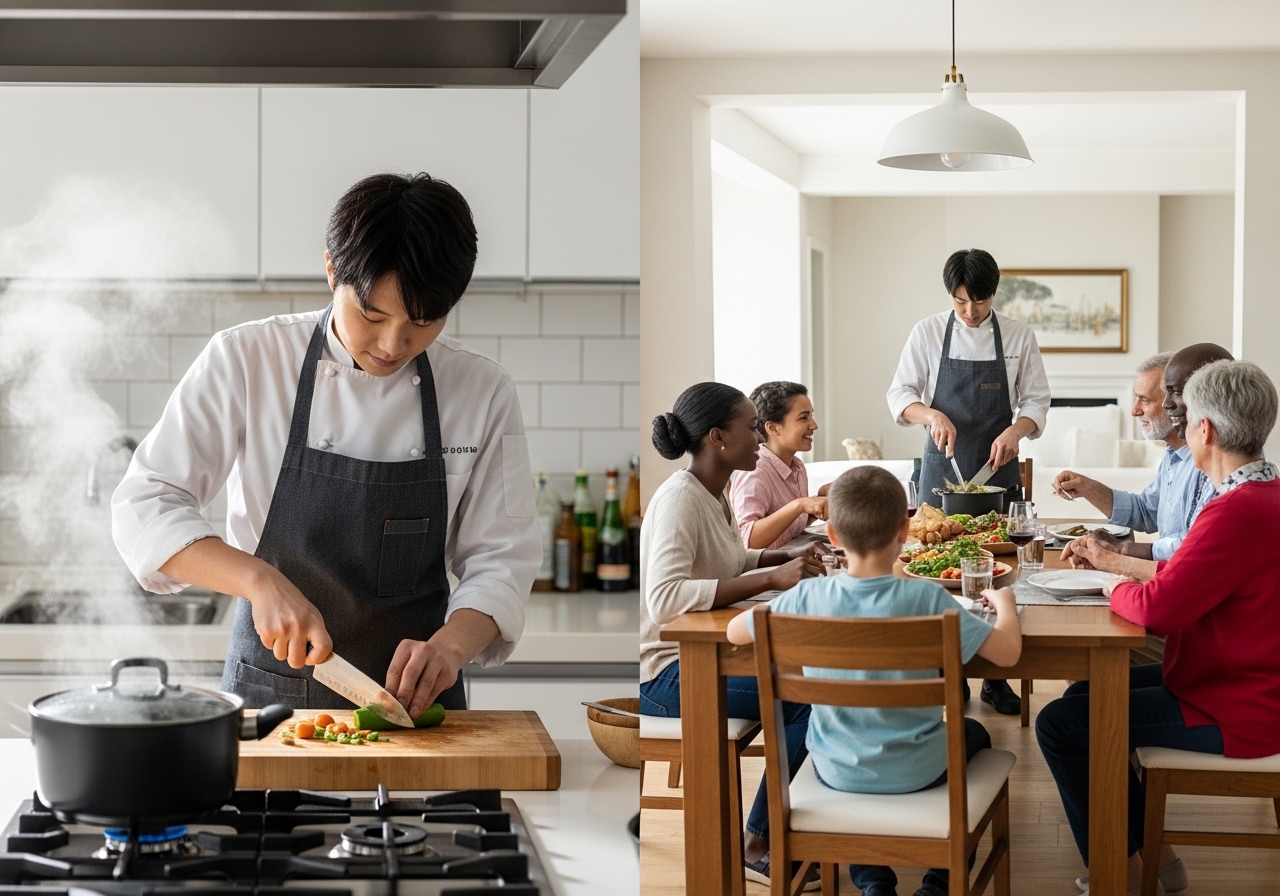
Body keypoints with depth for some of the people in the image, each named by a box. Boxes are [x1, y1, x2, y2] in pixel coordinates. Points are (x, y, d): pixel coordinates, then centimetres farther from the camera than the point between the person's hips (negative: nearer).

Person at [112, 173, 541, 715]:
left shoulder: (483, 393, 1)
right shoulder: (246, 361, -4)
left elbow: (501, 556, 2)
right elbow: (144, 508, -7)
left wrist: (450, 645, -18)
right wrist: (260, 580, -23)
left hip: (412, 700, 3)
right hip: (268, 698, -2)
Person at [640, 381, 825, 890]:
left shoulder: (713, 494, 9)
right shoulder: (680, 499, -19)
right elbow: (665, 596, -32)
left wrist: (784, 558, 6)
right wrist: (771, 580, -33)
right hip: (668, 672, -9)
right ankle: (757, 845, -6)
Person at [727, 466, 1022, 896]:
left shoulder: (808, 598, -17)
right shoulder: (927, 598, -22)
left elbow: (734, 631, -3)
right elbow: (1008, 651, -20)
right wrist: (1004, 602, 0)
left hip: (838, 774, 1)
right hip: (918, 772, -1)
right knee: (973, 734, 32)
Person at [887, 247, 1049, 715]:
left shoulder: (1019, 337, 2)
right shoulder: (929, 333, 1)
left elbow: (1035, 402, 3)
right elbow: (900, 395, 2)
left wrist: (1015, 431, -16)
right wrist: (933, 416, -17)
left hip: (998, 467, 0)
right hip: (942, 466, 0)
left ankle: (996, 677, 9)